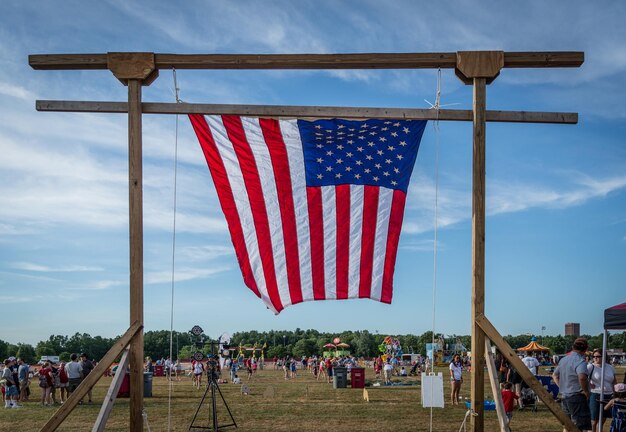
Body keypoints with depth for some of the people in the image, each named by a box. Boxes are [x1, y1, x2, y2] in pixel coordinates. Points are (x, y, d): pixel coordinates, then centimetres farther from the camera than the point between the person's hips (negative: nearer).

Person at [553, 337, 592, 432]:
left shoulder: (564, 360, 13)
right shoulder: (580, 360, -15)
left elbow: (555, 375, 24)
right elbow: (582, 377, -33)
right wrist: (586, 391, -19)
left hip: (564, 398, 8)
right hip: (577, 397, -8)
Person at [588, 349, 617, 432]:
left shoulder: (610, 367, 8)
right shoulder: (591, 367, -8)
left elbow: (614, 382, 16)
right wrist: (589, 384, -18)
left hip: (608, 396, 5)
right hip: (595, 396, -5)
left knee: (603, 419, 14)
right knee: (594, 420, 0)